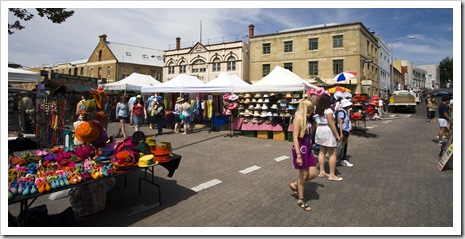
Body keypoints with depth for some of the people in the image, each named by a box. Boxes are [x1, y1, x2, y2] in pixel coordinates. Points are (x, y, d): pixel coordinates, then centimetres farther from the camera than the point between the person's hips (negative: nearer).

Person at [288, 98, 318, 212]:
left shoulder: (308, 118, 7)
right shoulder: (298, 118, -16)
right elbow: (295, 138, -19)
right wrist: (298, 155, -21)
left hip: (308, 149, 8)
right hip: (300, 149, -8)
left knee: (313, 174, 10)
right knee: (304, 175, 4)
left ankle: (295, 185, 33)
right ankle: (300, 200, 23)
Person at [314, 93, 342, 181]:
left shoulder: (317, 111, 7)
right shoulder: (328, 110, -15)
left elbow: (317, 123, 10)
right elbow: (331, 124, -18)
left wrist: (318, 132, 17)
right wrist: (337, 135, -13)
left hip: (319, 130, 8)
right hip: (328, 131, -8)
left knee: (322, 152, 14)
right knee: (332, 154, -1)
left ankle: (322, 172, 21)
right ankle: (332, 175, 2)